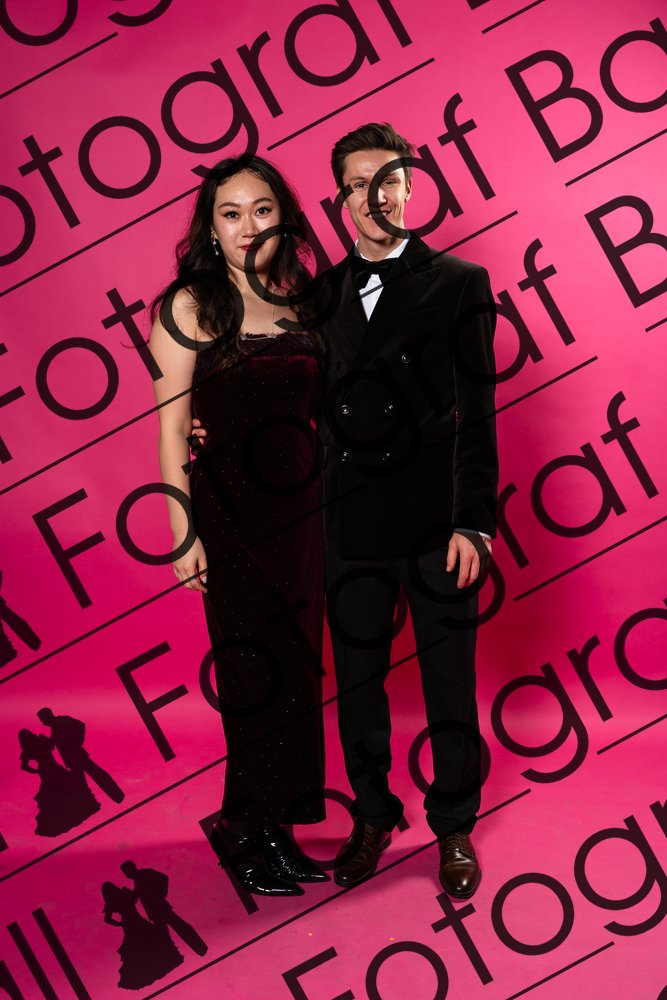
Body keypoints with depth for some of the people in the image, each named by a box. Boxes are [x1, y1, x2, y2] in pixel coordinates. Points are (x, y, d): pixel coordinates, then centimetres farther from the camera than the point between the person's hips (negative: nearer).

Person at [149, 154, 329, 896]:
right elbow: (172, 426, -8)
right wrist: (184, 533, -12)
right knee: (260, 671, 2)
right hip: (230, 510, -5)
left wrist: (333, 502, 3)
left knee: (292, 667, 11)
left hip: (302, 507, 5)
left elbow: (315, 410, 12)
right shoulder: (191, 306, -6)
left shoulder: (299, 303, 8)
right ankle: (247, 831, 21)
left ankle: (269, 826, 26)